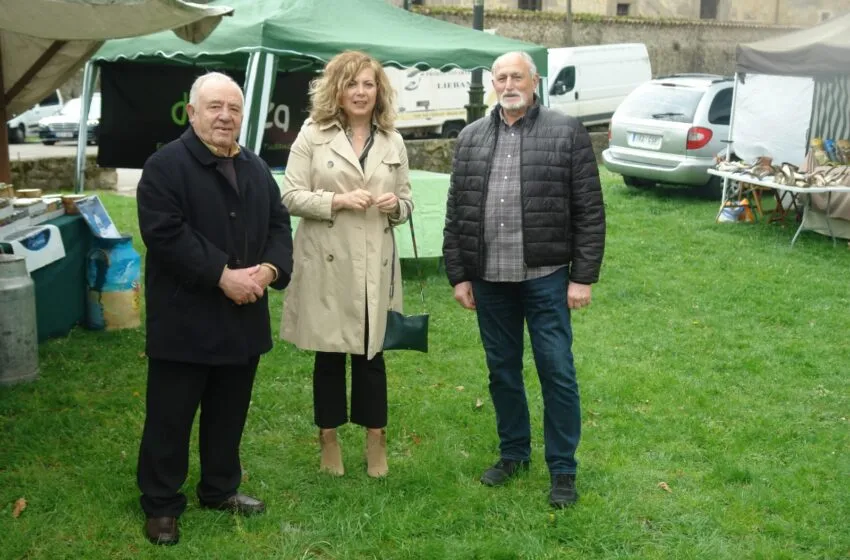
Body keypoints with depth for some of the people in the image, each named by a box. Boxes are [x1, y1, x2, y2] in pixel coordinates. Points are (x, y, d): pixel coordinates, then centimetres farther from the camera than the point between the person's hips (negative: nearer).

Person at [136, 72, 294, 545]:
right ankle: (161, 504, 15)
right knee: (170, 415, 3)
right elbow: (166, 233, -19)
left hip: (243, 318, 6)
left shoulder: (256, 169, 12)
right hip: (184, 318, -6)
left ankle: (221, 489, 32)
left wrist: (269, 268, -9)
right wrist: (223, 275, -22)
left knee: (229, 412, 16)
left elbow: (279, 223, 11)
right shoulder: (165, 166, -10)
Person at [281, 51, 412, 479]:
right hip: (327, 263, -2)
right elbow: (290, 196, -4)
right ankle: (329, 439, 22)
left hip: (375, 264, 2)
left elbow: (406, 201, 16)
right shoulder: (313, 134, 0)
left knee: (371, 352, 8)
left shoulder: (392, 141, 10)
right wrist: (338, 200, -16)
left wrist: (395, 205, -7)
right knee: (329, 354, 8)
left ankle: (376, 438, 20)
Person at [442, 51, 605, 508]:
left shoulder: (567, 133, -2)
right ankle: (513, 453, 30)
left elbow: (590, 212, -4)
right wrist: (458, 275, 5)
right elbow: (455, 213, 10)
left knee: (557, 373, 1)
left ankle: (562, 468, 14)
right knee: (502, 371, 14)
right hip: (489, 280, 4)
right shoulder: (470, 138, 9)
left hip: (545, 277, -4)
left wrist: (583, 277, -8)